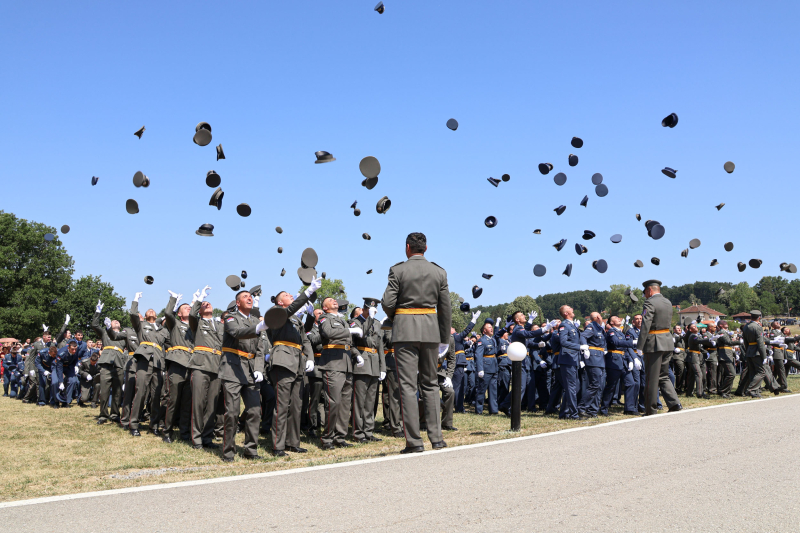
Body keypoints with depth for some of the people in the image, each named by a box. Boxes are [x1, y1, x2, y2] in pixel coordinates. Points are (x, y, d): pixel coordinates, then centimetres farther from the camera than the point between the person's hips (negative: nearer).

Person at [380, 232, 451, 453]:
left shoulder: (398, 270, -4)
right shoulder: (439, 272, 5)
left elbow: (387, 303, -9)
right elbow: (445, 308, 6)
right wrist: (444, 339, 14)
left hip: (404, 330, -3)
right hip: (430, 329, 3)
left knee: (408, 386, -1)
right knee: (430, 384, 13)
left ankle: (414, 441, -2)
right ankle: (436, 438, 13)